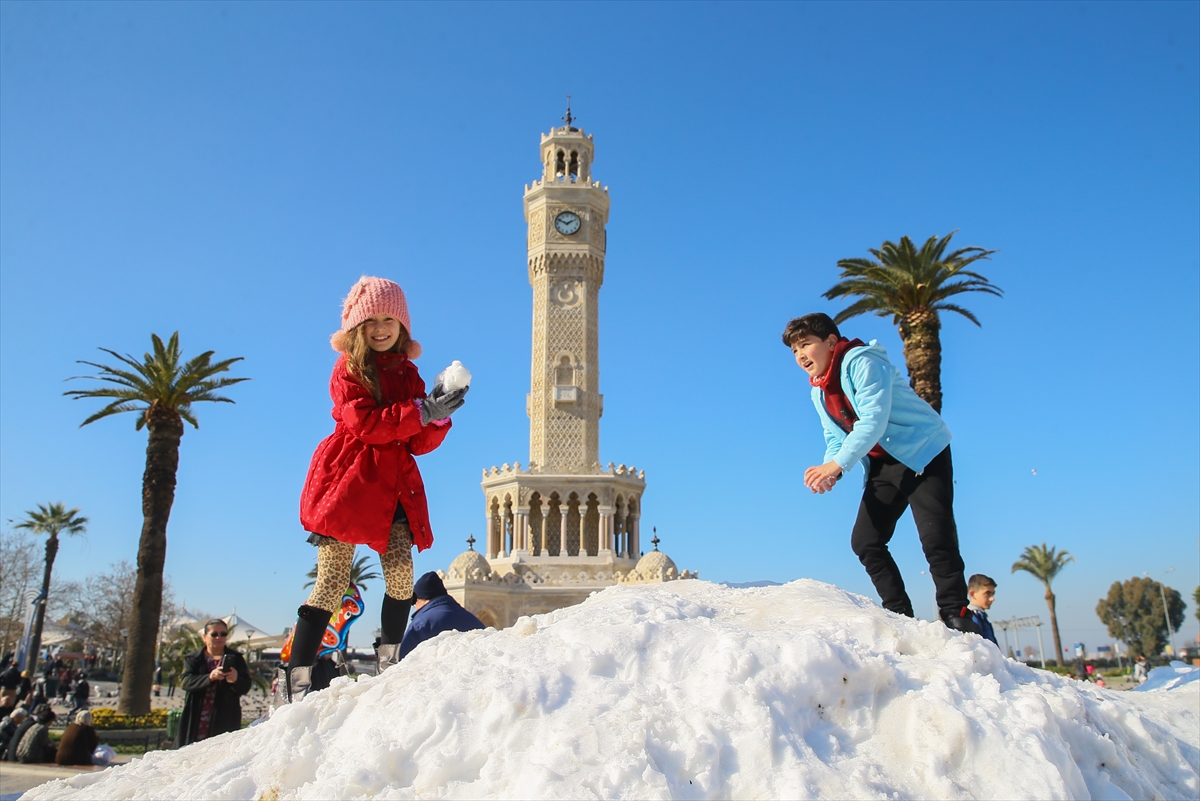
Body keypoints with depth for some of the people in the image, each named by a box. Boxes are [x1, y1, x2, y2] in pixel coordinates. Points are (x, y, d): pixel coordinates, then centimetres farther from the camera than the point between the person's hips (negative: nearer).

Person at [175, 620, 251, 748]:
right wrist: (210, 677, -24)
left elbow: (245, 687, 1)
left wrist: (236, 680, -22)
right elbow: (186, 682, -6)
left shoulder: (235, 658, 11)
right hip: (196, 722, 1)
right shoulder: (193, 659, 12)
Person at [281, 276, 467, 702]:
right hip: (349, 479, -5)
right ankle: (296, 678, 2)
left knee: (402, 577, -5)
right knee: (332, 584, -6)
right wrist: (420, 411, -21)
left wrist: (439, 415, -10)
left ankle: (389, 663, 12)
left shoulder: (408, 373, 14)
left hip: (394, 484, 5)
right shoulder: (349, 369, 1)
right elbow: (365, 424, -17)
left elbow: (420, 443, 9)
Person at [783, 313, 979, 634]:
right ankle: (899, 614, 9)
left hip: (924, 453, -8)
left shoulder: (861, 362, -19)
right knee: (864, 541, 1)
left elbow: (873, 419, -30)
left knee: (936, 538, -15)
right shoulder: (819, 392, 7)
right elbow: (835, 439, 6)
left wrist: (837, 465, -38)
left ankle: (956, 614, -1)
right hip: (884, 465, 8)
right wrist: (828, 470, -17)